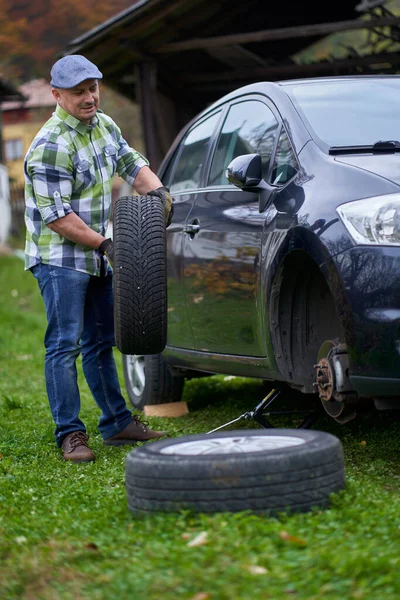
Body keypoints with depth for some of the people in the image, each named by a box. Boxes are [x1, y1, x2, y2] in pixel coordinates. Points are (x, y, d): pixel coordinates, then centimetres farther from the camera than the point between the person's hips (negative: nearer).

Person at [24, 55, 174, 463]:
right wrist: (104, 243, -20)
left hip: (98, 259, 9)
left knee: (100, 343, 14)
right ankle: (70, 434, -5)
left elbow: (131, 164, 18)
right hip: (59, 257, -9)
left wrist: (157, 191, -1)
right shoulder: (51, 146, -20)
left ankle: (117, 424, 21)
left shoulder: (104, 126, 7)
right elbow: (56, 216, -22)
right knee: (64, 345, -8)